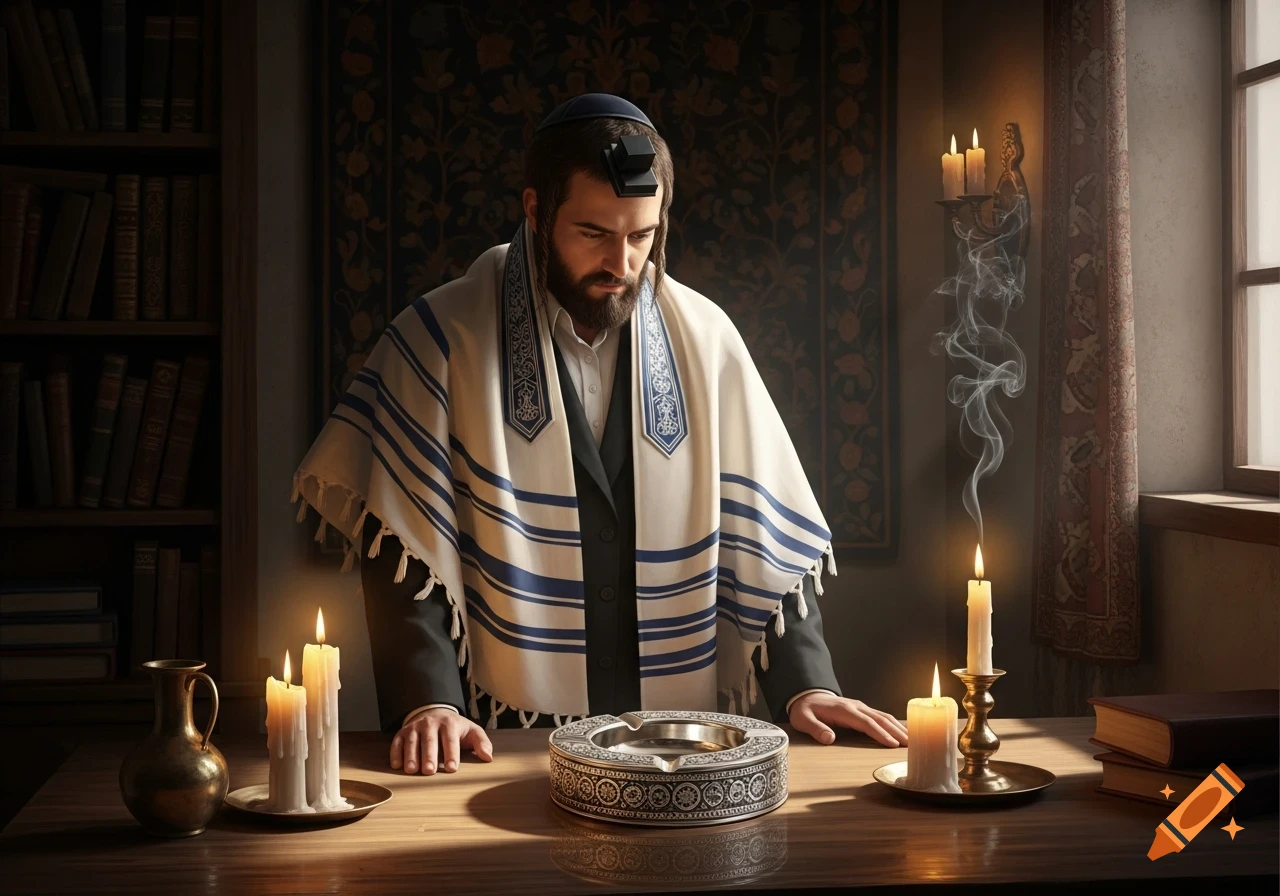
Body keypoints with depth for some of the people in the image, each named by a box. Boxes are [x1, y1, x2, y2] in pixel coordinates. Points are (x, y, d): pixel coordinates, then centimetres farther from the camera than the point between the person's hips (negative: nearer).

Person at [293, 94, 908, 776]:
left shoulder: (703, 337, 7)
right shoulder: (442, 339, -1)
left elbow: (763, 534, 9)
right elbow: (403, 544, -3)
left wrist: (804, 684, -3)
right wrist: (428, 700, -16)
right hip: (502, 744, -2)